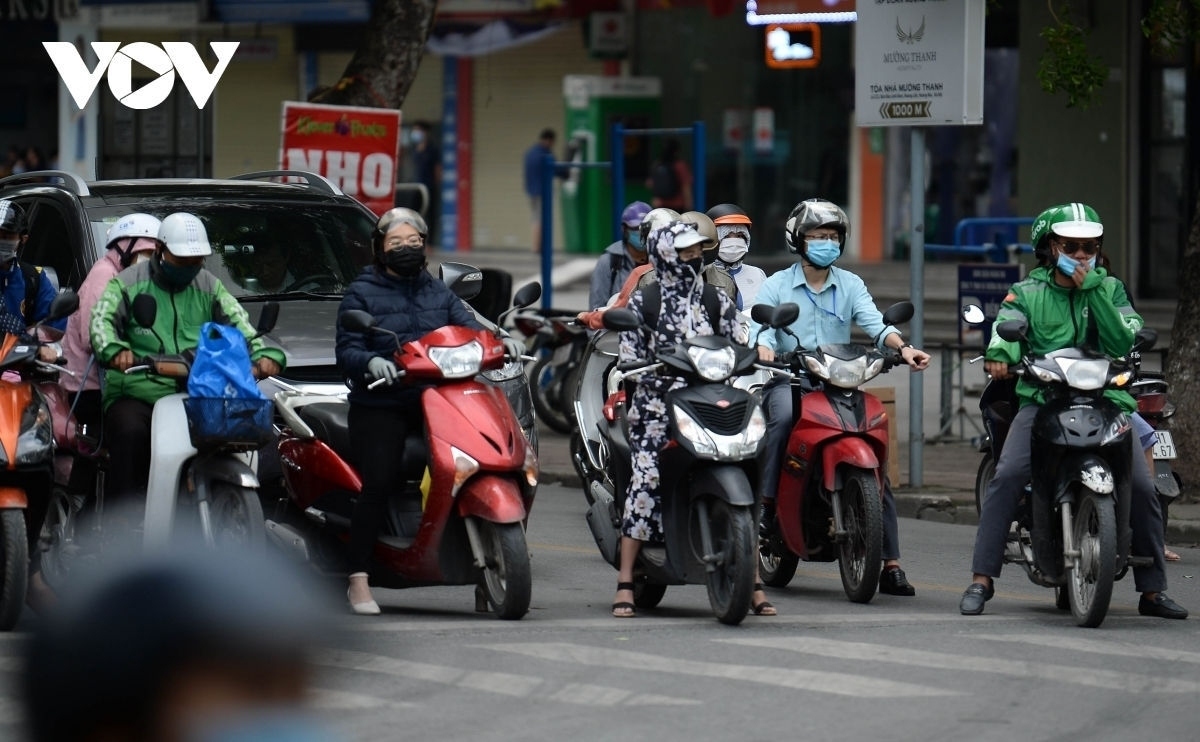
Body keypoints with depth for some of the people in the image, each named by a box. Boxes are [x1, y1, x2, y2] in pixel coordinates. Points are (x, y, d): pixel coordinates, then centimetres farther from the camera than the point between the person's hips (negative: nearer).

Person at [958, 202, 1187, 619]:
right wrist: (999, 355, -29)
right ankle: (981, 579, -19)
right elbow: (1007, 324, -5)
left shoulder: (1109, 289, 14)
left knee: (1141, 487, -12)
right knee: (1007, 475, -23)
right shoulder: (1027, 292, 12)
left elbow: (1123, 342, -2)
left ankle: (1152, 591, 1)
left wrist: (1091, 290, -9)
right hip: (1042, 398, -1)